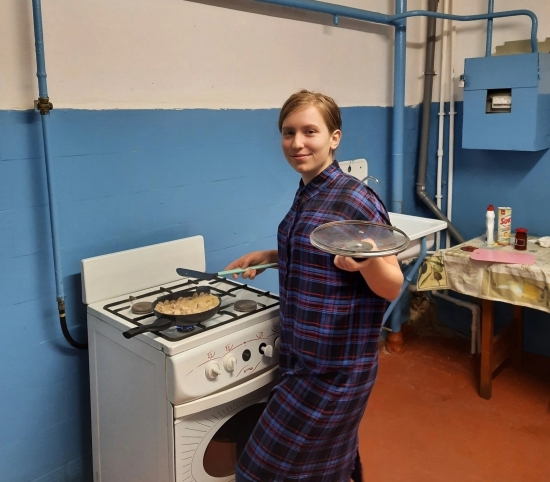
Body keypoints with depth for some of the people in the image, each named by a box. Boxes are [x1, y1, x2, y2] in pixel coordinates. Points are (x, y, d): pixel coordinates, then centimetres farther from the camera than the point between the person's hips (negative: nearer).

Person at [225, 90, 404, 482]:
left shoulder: (357, 201, -19)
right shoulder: (306, 195, 5)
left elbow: (393, 288, -17)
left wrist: (367, 261, -37)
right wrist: (271, 256, 11)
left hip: (336, 367, -8)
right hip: (303, 357, 8)